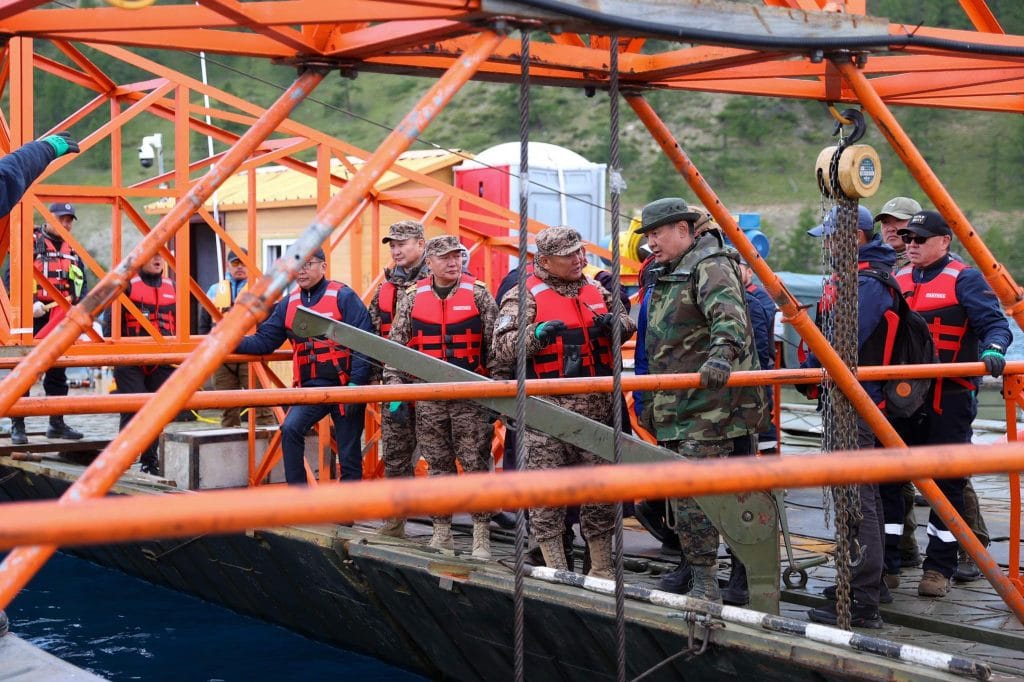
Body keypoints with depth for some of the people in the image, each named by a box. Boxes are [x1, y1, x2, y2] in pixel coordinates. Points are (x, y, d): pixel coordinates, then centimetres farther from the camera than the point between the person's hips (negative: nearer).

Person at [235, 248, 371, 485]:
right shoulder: (288, 304, 11)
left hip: (344, 385, -4)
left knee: (349, 452, 2)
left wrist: (356, 384, -17)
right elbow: (264, 341, 11)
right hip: (311, 387, 5)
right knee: (290, 430, -16)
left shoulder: (343, 297, -7)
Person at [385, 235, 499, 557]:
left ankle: (481, 535, 4)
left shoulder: (478, 293, 0)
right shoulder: (412, 297, 6)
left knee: (476, 463, -2)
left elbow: (495, 344, 1)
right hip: (428, 396, 2)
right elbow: (396, 346, 9)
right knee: (438, 465, 9)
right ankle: (441, 532, 18)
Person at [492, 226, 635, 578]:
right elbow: (502, 349, -7)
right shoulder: (524, 296, -2)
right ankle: (555, 572, 7)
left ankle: (602, 568, 21)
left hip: (595, 407, 5)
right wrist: (537, 334, -24)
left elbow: (628, 325, 24)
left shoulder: (596, 290, 15)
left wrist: (615, 323, 1)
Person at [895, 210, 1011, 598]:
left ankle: (939, 567, 8)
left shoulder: (963, 280, -3)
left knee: (947, 483, 0)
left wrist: (992, 349, -31)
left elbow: (995, 323, -11)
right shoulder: (896, 281, 15)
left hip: (949, 399, -6)